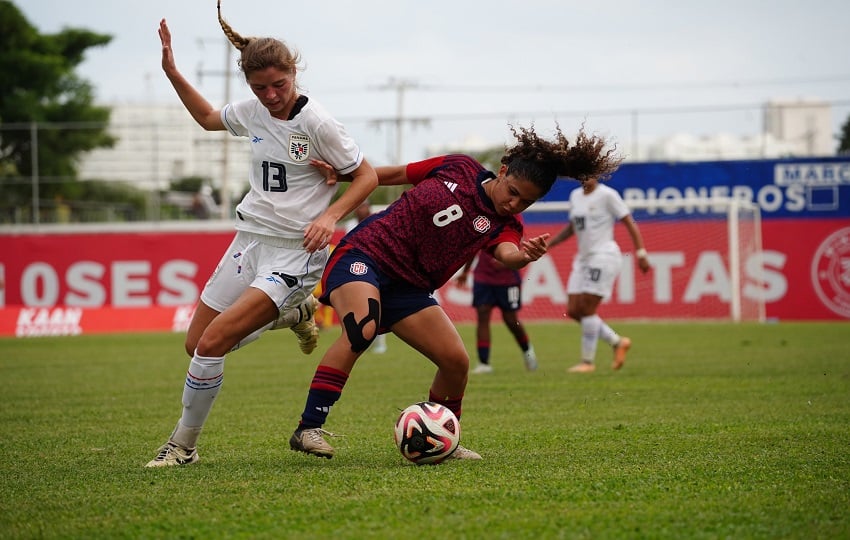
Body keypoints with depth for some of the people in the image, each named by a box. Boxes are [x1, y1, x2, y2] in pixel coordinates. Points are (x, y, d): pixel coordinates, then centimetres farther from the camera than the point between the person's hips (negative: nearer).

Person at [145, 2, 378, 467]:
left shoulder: (316, 123, -15)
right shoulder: (252, 112, 4)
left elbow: (367, 176, -7)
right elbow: (208, 118, 26)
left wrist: (330, 215, -21)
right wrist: (171, 71, 17)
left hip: (295, 252, -7)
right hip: (250, 238, 7)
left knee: (212, 343, -19)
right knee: (196, 345, 9)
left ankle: (183, 445, 0)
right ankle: (293, 314, 28)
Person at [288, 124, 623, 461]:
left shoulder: (503, 225, 0)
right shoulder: (459, 168, 0)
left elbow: (507, 253, -24)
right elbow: (397, 173, 12)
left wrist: (524, 256, -48)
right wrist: (340, 173, 7)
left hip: (409, 288, 4)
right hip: (362, 255, -4)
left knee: (456, 362, -7)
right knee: (361, 329, -30)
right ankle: (309, 428, -27)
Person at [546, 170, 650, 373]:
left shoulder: (607, 195, -8)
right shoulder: (575, 196, 13)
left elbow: (629, 223, -8)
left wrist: (641, 253, -15)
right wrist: (547, 245, 18)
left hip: (604, 256, -8)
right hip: (583, 258, 8)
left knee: (587, 309, -10)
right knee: (573, 311, 2)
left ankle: (588, 361, 0)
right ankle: (618, 342, 16)